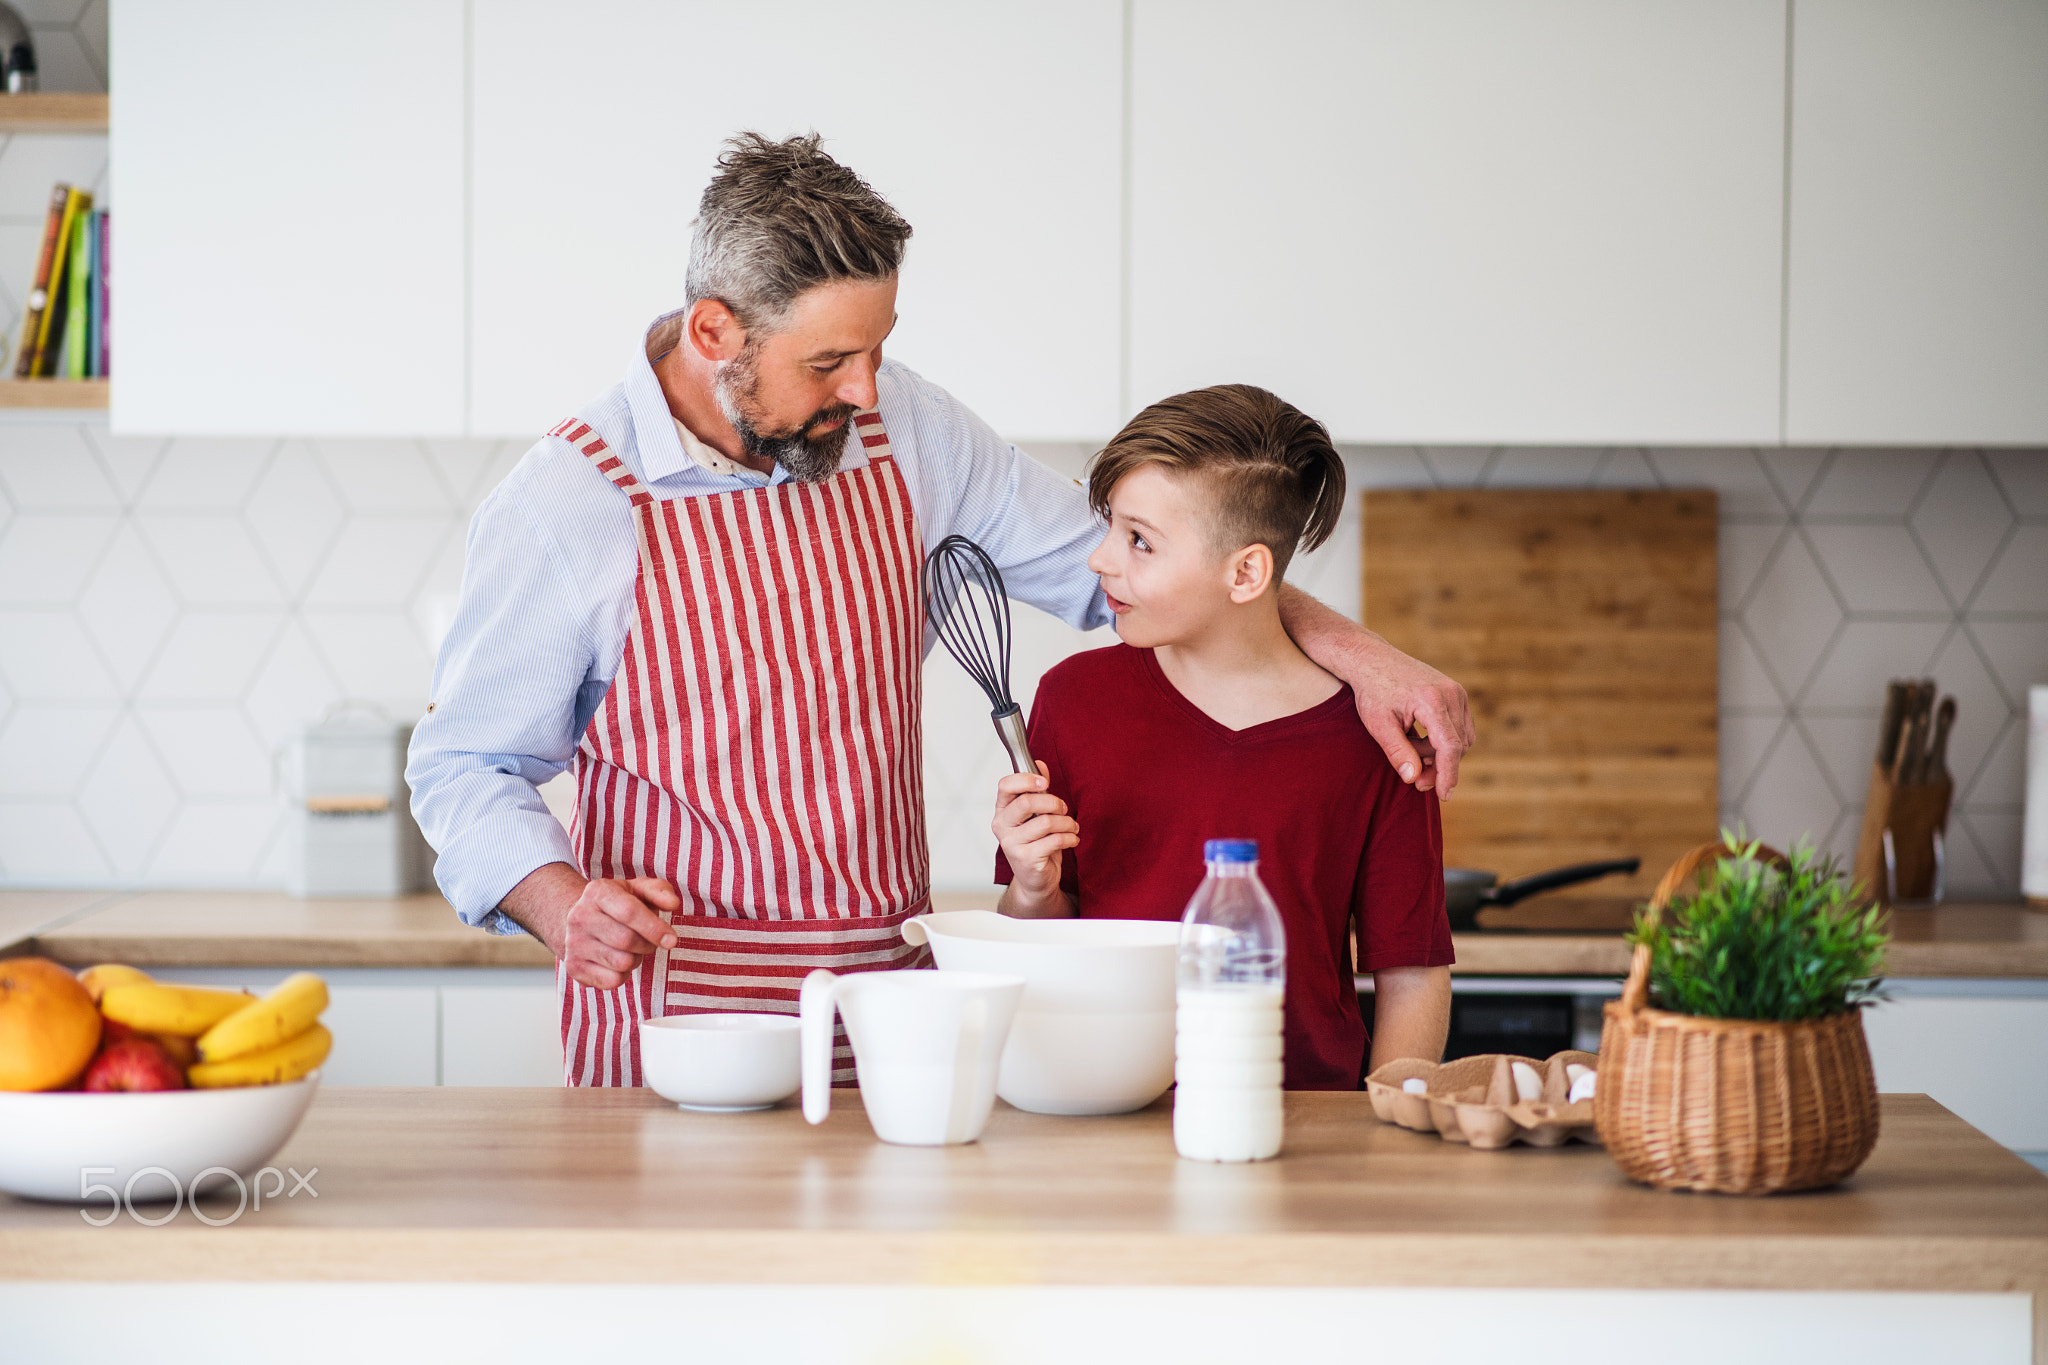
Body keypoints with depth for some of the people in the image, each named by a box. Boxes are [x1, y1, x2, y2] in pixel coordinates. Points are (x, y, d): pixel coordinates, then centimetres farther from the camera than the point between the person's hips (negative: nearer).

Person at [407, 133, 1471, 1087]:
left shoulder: (902, 428, 5)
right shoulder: (565, 506, -8)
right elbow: (465, 766, 1)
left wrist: (1357, 654, 5)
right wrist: (563, 908, -19)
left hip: (888, 1005, 4)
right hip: (675, 1022, -3)